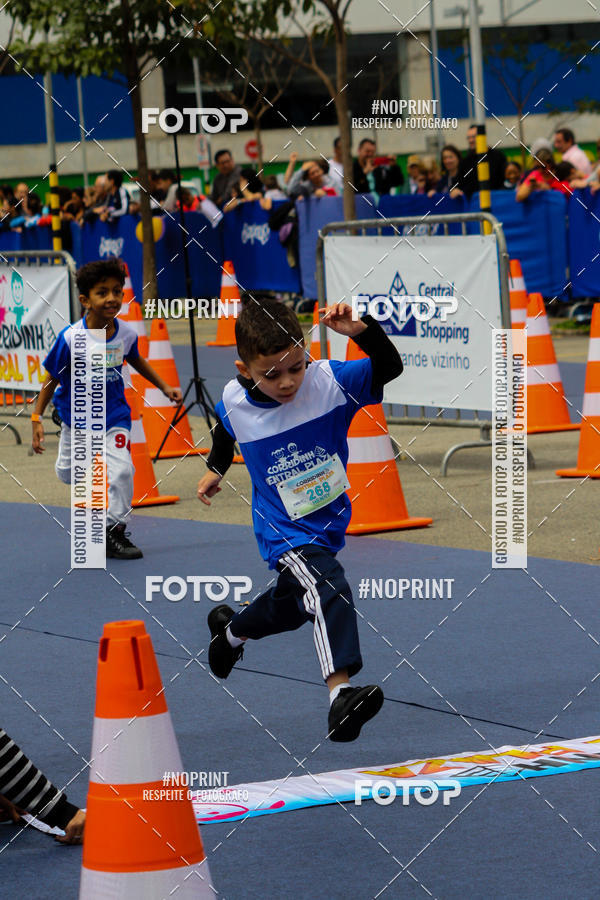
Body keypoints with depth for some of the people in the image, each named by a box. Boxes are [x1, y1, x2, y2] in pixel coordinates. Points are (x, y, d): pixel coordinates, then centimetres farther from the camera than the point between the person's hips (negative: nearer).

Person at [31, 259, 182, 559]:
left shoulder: (126, 334, -13)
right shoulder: (70, 338, -23)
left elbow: (136, 360, 11)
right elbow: (52, 379, -12)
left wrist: (164, 387, 13)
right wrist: (37, 417, -13)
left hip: (114, 414, 1)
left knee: (121, 470, -16)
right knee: (68, 474, 14)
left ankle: (113, 529, 2)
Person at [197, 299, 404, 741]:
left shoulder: (328, 381, -18)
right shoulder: (234, 402, -13)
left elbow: (389, 368, -31)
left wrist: (361, 330, -48)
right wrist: (217, 468, 31)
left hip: (329, 523, 3)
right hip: (285, 533, -3)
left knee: (289, 605, 25)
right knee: (328, 586, -32)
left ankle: (230, 630, 57)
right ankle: (340, 693, -46)